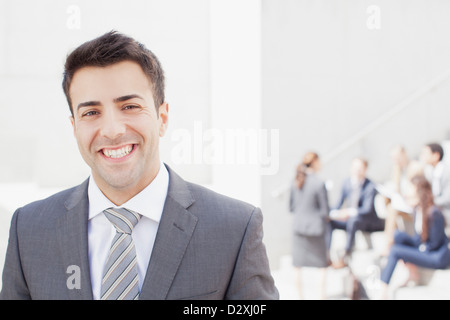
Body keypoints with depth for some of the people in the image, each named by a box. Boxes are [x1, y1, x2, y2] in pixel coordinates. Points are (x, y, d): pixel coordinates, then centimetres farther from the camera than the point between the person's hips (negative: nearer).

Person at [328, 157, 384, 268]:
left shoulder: (370, 186, -15)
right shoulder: (347, 183, 1)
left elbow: (367, 209, -22)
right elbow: (339, 203, 3)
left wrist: (349, 212, -35)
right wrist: (334, 213, -20)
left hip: (367, 222, -6)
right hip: (348, 218, 6)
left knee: (353, 220, -37)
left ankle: (346, 257, -30)